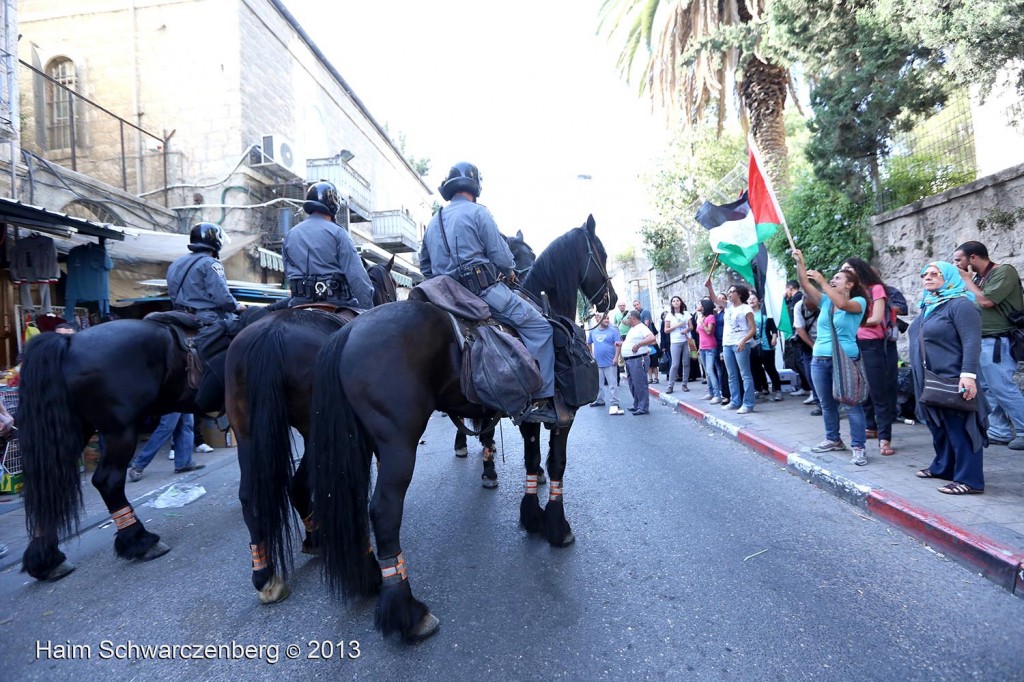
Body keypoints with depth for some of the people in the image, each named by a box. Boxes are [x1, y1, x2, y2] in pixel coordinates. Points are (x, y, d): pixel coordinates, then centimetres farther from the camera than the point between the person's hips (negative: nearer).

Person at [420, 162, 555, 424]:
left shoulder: (433, 222, 18)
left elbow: (425, 266, 24)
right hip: (486, 290, -9)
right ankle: (542, 399, -14)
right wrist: (511, 270, 11)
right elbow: (502, 257, -9)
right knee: (539, 326, -6)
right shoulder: (477, 212, -5)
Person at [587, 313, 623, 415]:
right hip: (597, 362, 4)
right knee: (598, 383, 16)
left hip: (610, 362, -4)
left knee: (613, 384, -5)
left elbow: (618, 345, -8)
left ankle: (614, 404, -3)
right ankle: (599, 400, 32)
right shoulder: (593, 331, 7)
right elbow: (589, 344, 17)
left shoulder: (613, 331, -4)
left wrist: (616, 357, -14)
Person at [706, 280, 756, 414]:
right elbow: (715, 299, 14)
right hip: (727, 344, 7)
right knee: (732, 375, 11)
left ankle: (748, 404, -6)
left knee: (745, 375, -6)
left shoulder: (746, 308, -6)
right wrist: (709, 286, -1)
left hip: (740, 344, -7)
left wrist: (744, 340, -23)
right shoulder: (728, 305, 13)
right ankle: (735, 401, 19)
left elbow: (753, 329, -9)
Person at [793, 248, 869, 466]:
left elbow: (843, 304, -24)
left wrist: (822, 281, -23)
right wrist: (800, 263, -10)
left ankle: (858, 447, 1)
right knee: (827, 404, 15)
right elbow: (806, 286, 0)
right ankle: (833, 439, 29)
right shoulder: (825, 301, 13)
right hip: (819, 359, 6)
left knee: (851, 404, -3)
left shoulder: (859, 302, -2)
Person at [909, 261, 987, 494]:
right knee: (938, 427, 17)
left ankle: (969, 479, -1)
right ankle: (943, 466, 28)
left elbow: (971, 342, -19)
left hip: (952, 381, -9)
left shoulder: (960, 305, -11)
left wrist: (968, 374, -27)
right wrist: (919, 376, 24)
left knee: (959, 428, -6)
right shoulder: (928, 306, 17)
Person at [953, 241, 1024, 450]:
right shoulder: (978, 277, 14)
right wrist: (966, 280, 7)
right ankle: (1001, 432, 14)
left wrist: (966, 279, -7)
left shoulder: (1003, 272, -8)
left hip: (997, 342, -8)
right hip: (980, 341, 8)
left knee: (1002, 387, -8)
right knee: (986, 389, 8)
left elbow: (985, 301, -19)